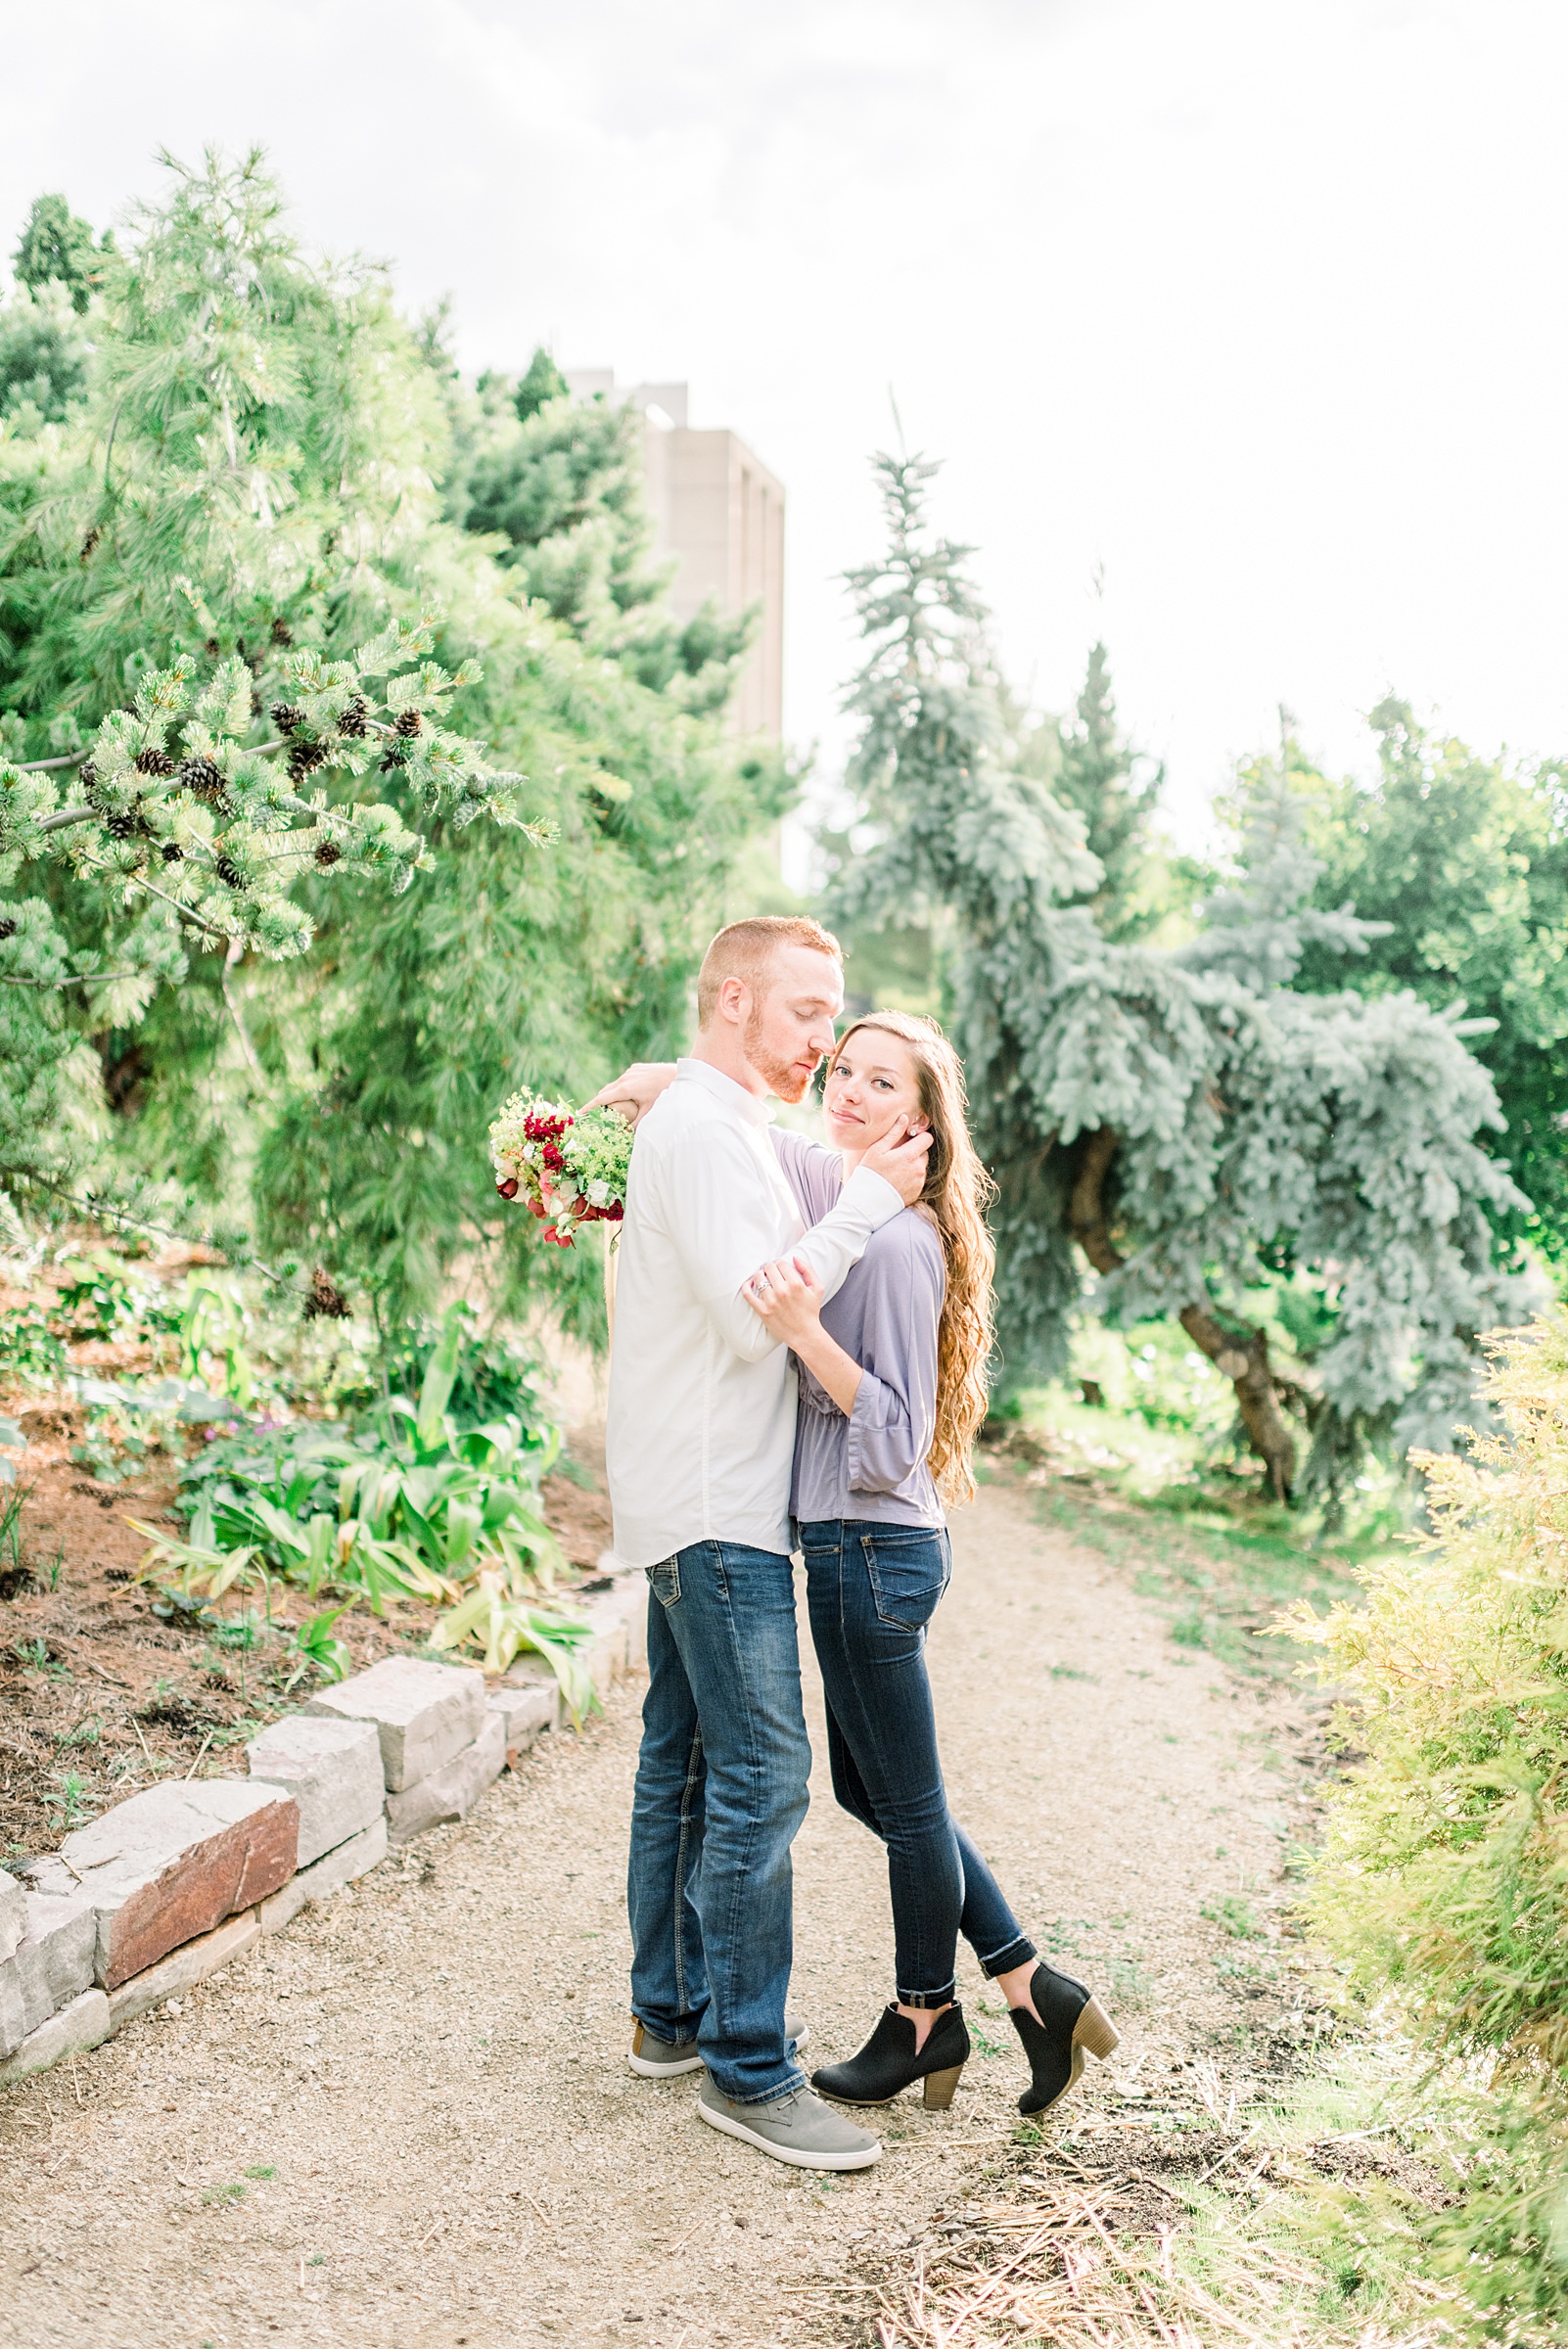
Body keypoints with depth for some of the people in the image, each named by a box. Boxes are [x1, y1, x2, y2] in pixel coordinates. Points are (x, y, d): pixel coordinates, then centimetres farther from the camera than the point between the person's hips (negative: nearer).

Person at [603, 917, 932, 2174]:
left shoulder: (727, 1127, 19)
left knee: (687, 1760, 15)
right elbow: (754, 1316, -21)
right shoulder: (703, 1130, -14)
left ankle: (672, 2014, 25)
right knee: (761, 1774, -9)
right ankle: (749, 2070, -2)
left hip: (702, 1503, 11)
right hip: (714, 1509, -11)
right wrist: (869, 1199, -16)